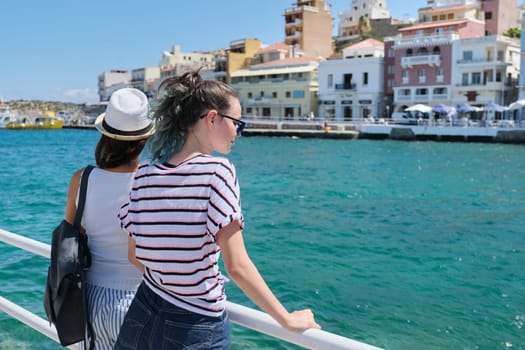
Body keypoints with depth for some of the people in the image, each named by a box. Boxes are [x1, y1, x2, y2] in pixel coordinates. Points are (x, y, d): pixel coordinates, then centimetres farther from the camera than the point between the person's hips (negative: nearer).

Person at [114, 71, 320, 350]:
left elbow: (135, 254, 6)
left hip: (141, 317, 5)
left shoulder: (143, 175, -3)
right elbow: (237, 266, -19)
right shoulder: (218, 171, -18)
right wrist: (287, 320, -10)